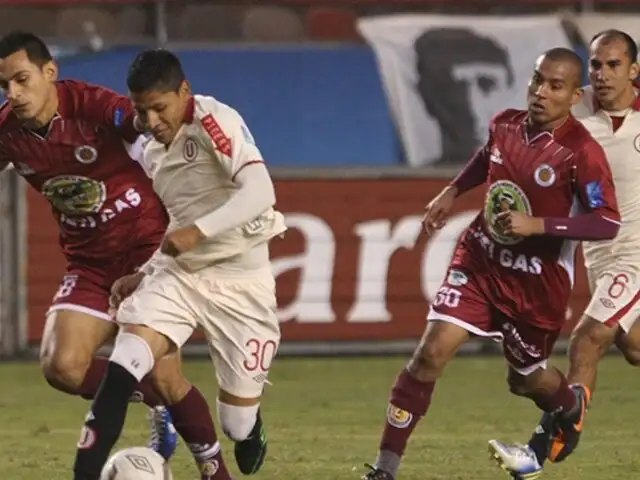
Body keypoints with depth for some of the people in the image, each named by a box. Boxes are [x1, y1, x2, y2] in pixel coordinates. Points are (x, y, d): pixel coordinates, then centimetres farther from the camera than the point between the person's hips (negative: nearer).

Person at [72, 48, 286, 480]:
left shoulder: (216, 122, -14)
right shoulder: (154, 154, 11)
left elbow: (259, 192, -27)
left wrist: (198, 231, -35)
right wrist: (145, 275, 13)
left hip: (240, 284, -6)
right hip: (179, 274, 6)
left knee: (239, 425, 1)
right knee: (126, 362, -24)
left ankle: (250, 434, 40)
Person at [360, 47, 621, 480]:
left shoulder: (581, 152, -21)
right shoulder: (506, 124, -3)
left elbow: (608, 223, -24)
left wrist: (538, 225, -29)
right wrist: (452, 192, 16)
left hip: (538, 282, -4)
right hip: (480, 262, 4)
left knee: (526, 379, 15)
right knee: (432, 352, -13)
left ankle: (570, 408, 55)